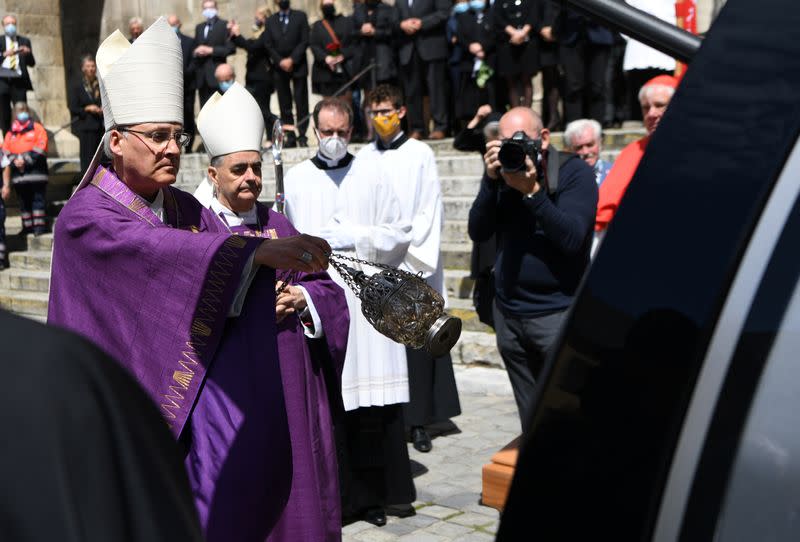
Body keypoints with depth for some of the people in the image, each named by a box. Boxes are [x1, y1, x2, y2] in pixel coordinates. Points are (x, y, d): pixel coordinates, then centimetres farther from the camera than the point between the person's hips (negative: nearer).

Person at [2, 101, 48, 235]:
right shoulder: (10, 134, 16)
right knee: (23, 201, 8)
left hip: (35, 170, -4)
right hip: (18, 173, 4)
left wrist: (26, 159, -13)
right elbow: (6, 153, 11)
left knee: (38, 199, -5)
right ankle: (28, 226, 15)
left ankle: (40, 225, -3)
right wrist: (14, 161, -9)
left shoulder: (37, 129, 4)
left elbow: (40, 149, -6)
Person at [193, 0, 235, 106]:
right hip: (201, 75, 6)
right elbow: (194, 48, 21)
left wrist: (211, 50, -14)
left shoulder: (224, 25, 1)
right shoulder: (199, 27, 20)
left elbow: (231, 48, -8)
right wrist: (196, 52, -2)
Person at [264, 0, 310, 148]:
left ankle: (302, 136, -1)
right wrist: (280, 61, -7)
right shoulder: (270, 20, 12)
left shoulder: (300, 16, 5)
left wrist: (292, 59, -12)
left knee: (301, 103, -5)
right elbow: (269, 45, 7)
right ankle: (290, 137, 2)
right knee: (285, 105, 0)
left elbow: (304, 41, -3)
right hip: (280, 68, 2)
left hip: (298, 66, -2)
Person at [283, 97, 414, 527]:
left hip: (368, 301, 0)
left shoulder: (372, 175, 9)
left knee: (372, 403, 0)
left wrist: (355, 238, -5)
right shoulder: (296, 179, 10)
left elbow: (400, 234, 6)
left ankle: (372, 494, 11)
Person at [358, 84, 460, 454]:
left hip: (412, 265, -2)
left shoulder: (420, 154, 1)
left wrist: (407, 250, -8)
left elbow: (430, 210, -2)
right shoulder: (364, 158, 10)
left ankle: (418, 422, 6)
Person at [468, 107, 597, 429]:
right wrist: (491, 180, -12)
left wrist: (531, 190, -23)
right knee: (531, 423, 13)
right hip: (509, 315, 5)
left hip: (558, 313, -5)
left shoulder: (574, 172, -6)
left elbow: (572, 239, -18)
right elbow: (477, 233, -1)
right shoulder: (502, 172, 7)